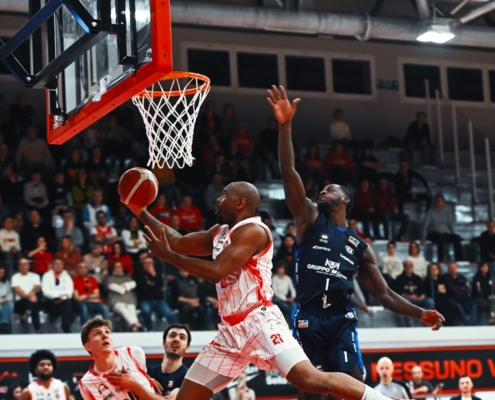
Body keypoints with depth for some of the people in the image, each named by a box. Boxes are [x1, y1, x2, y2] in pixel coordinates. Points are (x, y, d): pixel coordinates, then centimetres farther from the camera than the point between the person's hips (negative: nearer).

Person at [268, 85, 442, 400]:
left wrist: (420, 313, 2)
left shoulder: (360, 246, 18)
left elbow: (385, 294, 18)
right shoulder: (310, 219, 12)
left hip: (341, 320, 1)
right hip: (308, 319, -1)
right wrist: (286, 126, -12)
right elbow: (289, 172, -1)